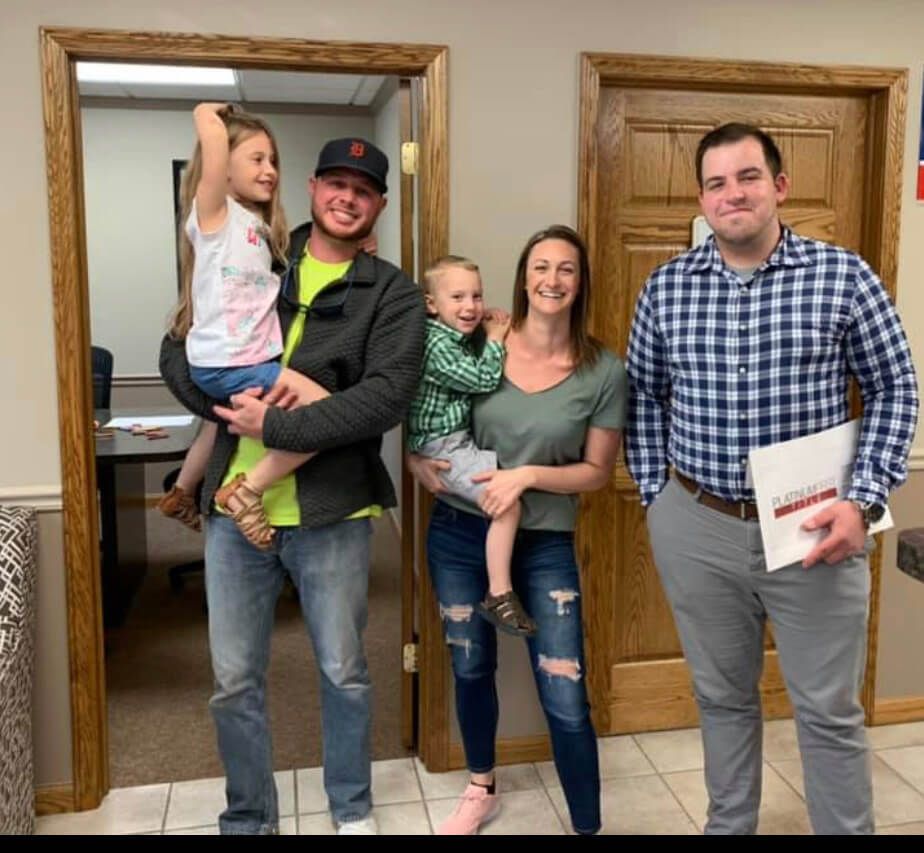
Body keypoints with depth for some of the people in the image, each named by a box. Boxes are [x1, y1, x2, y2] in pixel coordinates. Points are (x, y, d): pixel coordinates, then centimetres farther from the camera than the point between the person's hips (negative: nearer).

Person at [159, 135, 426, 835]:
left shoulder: (394, 295, -2)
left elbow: (387, 395, -16)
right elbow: (178, 352, 6)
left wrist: (275, 425, -20)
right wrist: (231, 400, -14)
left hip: (331, 514, -2)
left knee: (344, 673, 13)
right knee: (235, 682, 12)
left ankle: (353, 811, 37)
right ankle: (248, 820, 35)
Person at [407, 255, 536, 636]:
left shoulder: (461, 339, 13)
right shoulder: (437, 345, -18)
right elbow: (482, 380, -21)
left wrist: (491, 334, 7)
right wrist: (495, 340, -8)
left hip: (460, 440, 11)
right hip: (444, 449, -11)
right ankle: (499, 595, -11)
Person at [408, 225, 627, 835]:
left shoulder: (604, 371, -8)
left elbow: (598, 471, -4)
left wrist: (529, 475, -19)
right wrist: (420, 460, -9)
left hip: (545, 545, -2)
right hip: (459, 533, 2)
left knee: (566, 701, -3)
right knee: (471, 669, 19)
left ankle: (589, 828, 21)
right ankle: (482, 790, 44)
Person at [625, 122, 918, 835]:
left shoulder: (843, 276, -5)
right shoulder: (666, 286, 2)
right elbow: (643, 395, 12)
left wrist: (863, 501, -10)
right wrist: (655, 494, 6)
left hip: (811, 527, -2)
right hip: (695, 527, 2)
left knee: (830, 710, 10)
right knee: (722, 697, 18)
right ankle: (728, 826, 38)